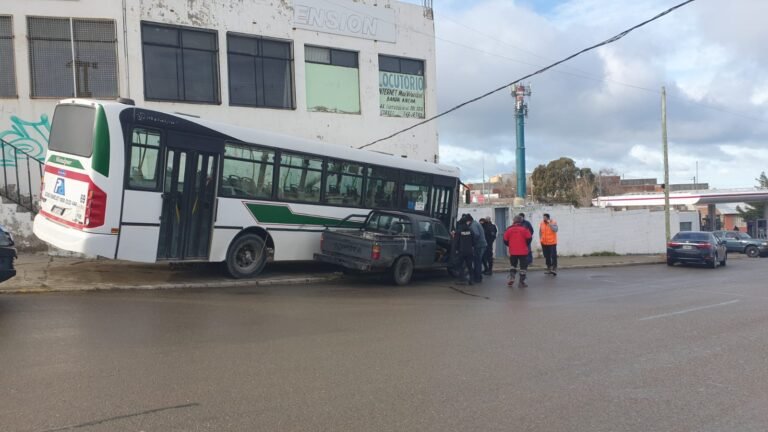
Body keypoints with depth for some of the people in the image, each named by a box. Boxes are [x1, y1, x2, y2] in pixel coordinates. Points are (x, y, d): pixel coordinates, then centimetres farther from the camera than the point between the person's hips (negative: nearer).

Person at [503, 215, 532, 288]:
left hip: (513, 252, 3)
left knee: (513, 265, 21)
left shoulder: (509, 229, -2)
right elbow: (529, 239, -6)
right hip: (523, 252, -2)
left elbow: (505, 241, 1)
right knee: (523, 267, 6)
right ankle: (522, 282, 6)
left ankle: (511, 278, 4)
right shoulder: (524, 229, -8)